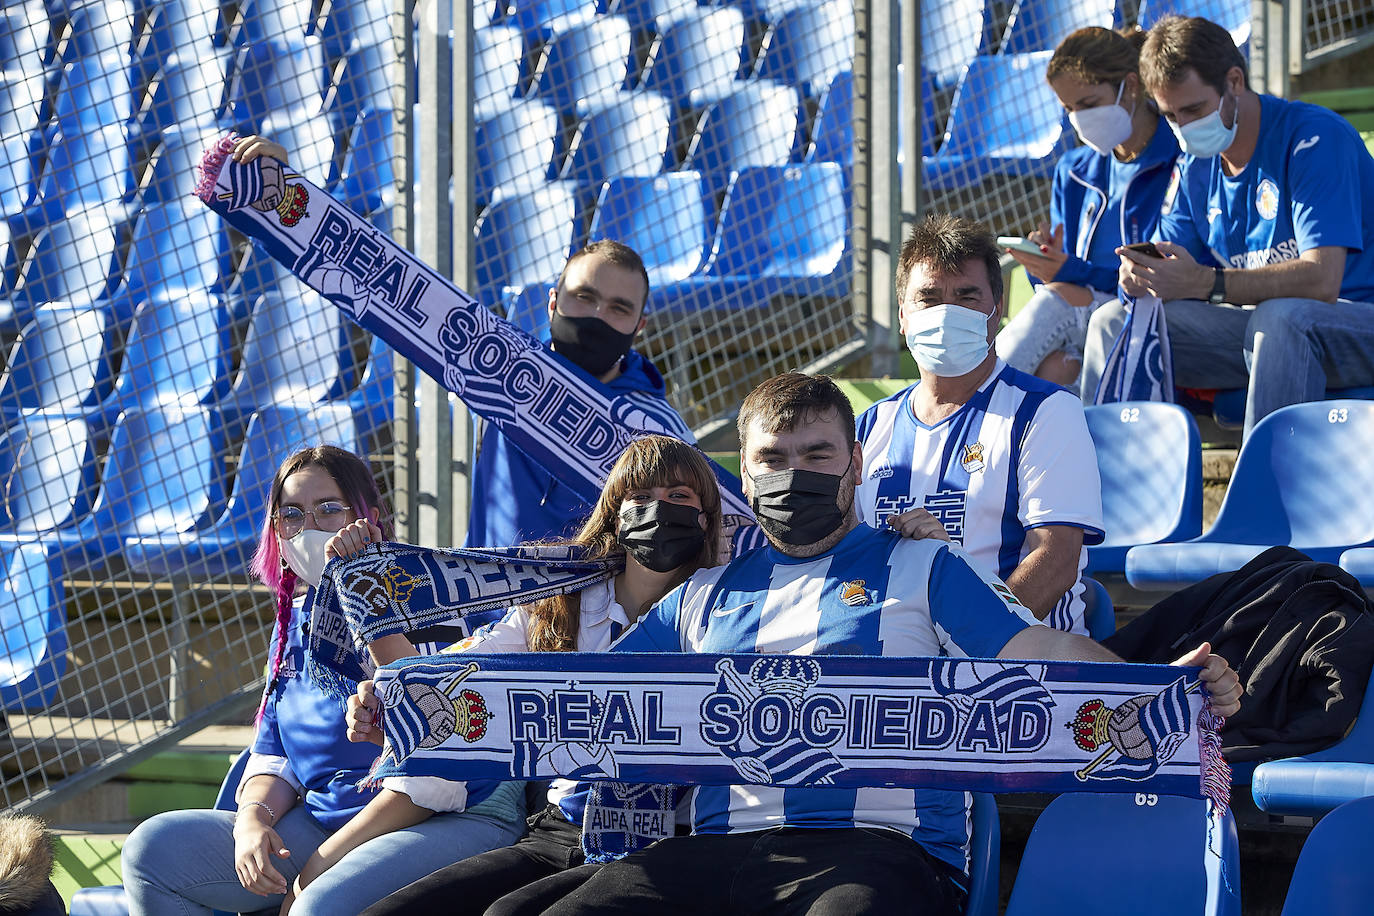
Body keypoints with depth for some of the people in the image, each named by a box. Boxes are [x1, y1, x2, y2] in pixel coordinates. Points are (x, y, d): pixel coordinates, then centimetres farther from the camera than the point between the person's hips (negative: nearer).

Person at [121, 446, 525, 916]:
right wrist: (253, 818, -8)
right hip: (321, 821, 8)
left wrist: (322, 863, -17)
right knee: (153, 847, -8)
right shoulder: (295, 621, 15)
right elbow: (273, 756, 17)